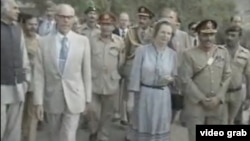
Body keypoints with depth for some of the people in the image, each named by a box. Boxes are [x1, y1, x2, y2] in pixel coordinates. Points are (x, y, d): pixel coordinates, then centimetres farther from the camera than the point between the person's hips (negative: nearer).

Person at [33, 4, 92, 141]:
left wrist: (87, 98, 3)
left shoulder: (83, 41, -2)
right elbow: (39, 74, -2)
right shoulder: (44, 42, -2)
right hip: (52, 99, 2)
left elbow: (86, 71, 2)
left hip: (74, 98, -1)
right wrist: (38, 101, -5)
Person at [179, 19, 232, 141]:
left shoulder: (223, 52, 6)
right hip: (195, 104, -3)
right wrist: (201, 99, -12)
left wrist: (218, 98, -6)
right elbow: (185, 79, -10)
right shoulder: (189, 54, -6)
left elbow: (227, 76, 5)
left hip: (217, 104, 4)